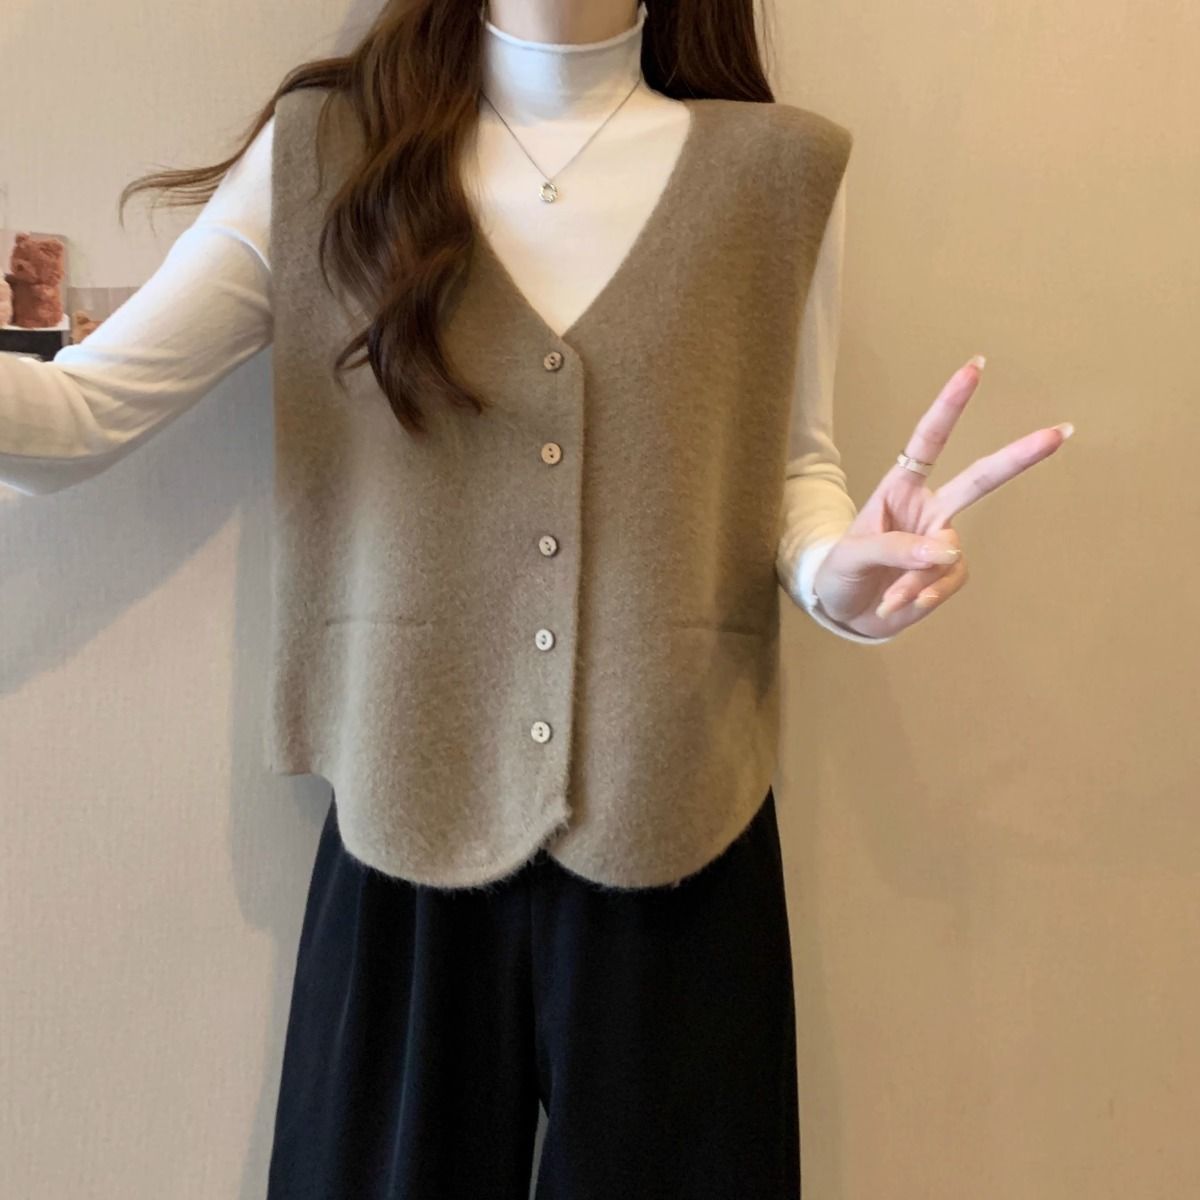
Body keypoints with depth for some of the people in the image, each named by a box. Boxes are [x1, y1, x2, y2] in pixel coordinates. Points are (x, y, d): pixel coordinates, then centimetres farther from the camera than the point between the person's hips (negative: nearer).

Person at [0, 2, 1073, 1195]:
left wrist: (836, 567, -14)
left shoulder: (779, 167, 1)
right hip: (409, 831, 0)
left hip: (675, 837, 1)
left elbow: (792, 462, 8)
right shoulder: (321, 153, 0)